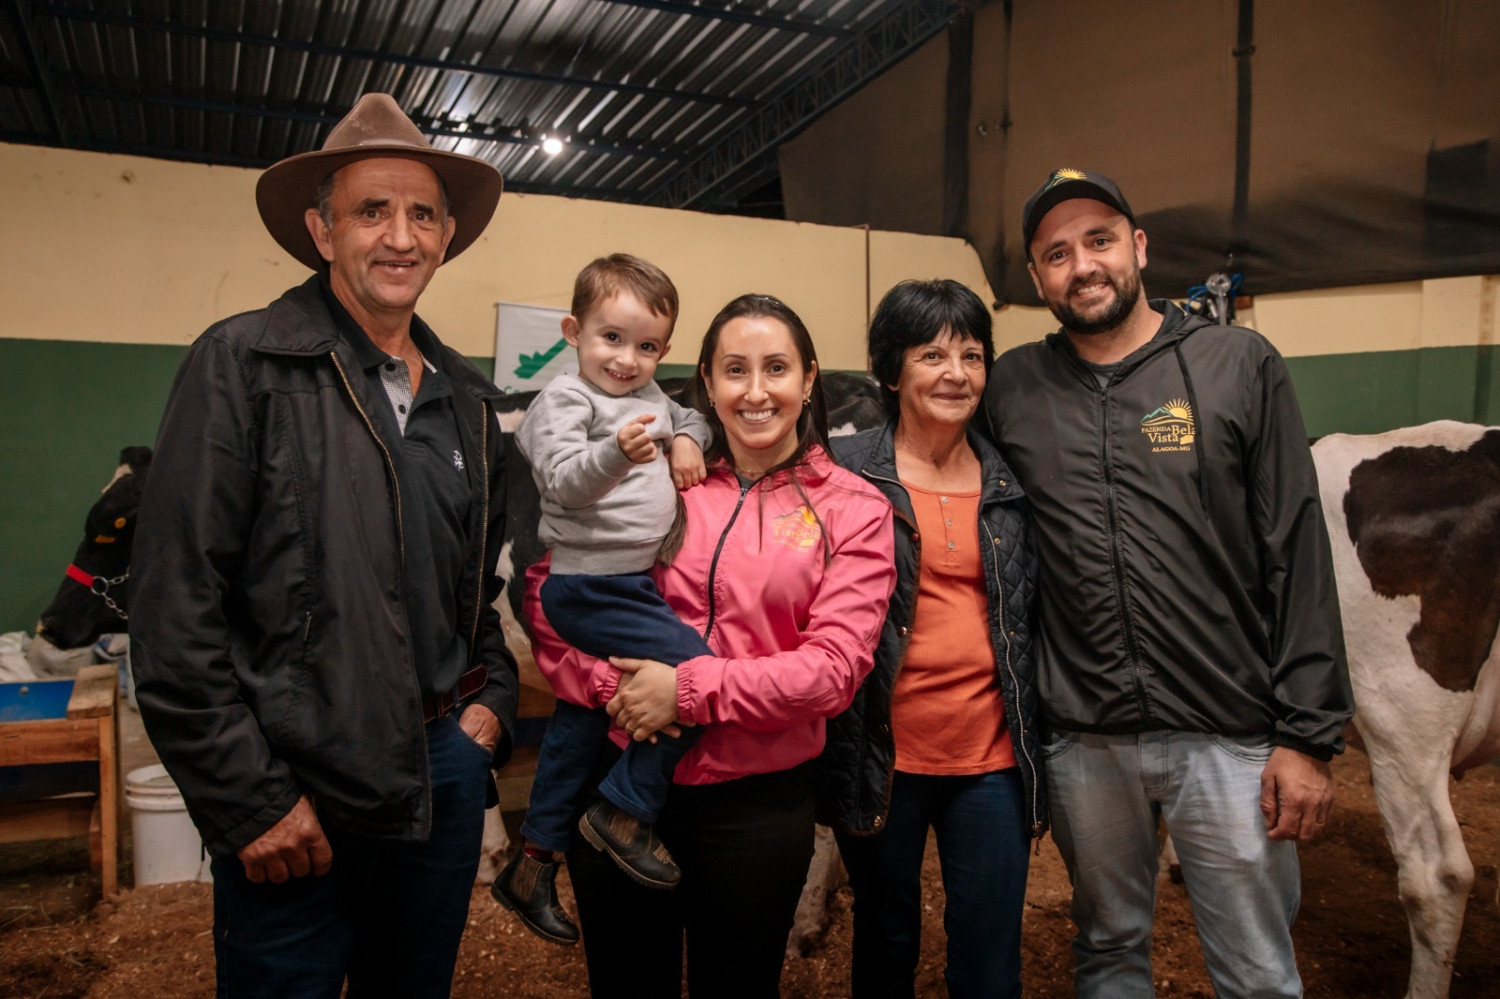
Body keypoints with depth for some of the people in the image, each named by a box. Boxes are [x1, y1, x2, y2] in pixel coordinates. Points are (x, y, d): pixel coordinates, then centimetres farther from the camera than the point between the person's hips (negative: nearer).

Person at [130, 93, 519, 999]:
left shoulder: (466, 396, 8)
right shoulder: (242, 365, -9)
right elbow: (178, 610, -13)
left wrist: (492, 697, 5)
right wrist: (250, 800, -14)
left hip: (447, 769, 6)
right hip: (296, 794, -5)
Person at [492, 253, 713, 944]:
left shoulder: (648, 399, 14)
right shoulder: (565, 400, -9)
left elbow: (692, 418, 31)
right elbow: (563, 480, -22)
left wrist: (686, 438, 9)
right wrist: (617, 453, -40)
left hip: (631, 581, 9)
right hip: (590, 587, -9)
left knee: (579, 719, 16)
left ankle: (532, 866, 32)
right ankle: (624, 813, -1)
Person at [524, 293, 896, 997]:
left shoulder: (851, 508, -3)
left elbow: (835, 666, -11)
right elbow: (548, 585, 1)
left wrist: (688, 689, -17)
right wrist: (606, 681, -15)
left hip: (757, 800, -1)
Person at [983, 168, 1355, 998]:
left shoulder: (1240, 366, -1)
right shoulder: (1012, 388, 3)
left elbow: (1298, 553, -3)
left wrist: (1307, 736, -6)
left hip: (1231, 739, -1)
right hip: (1083, 742, 2)